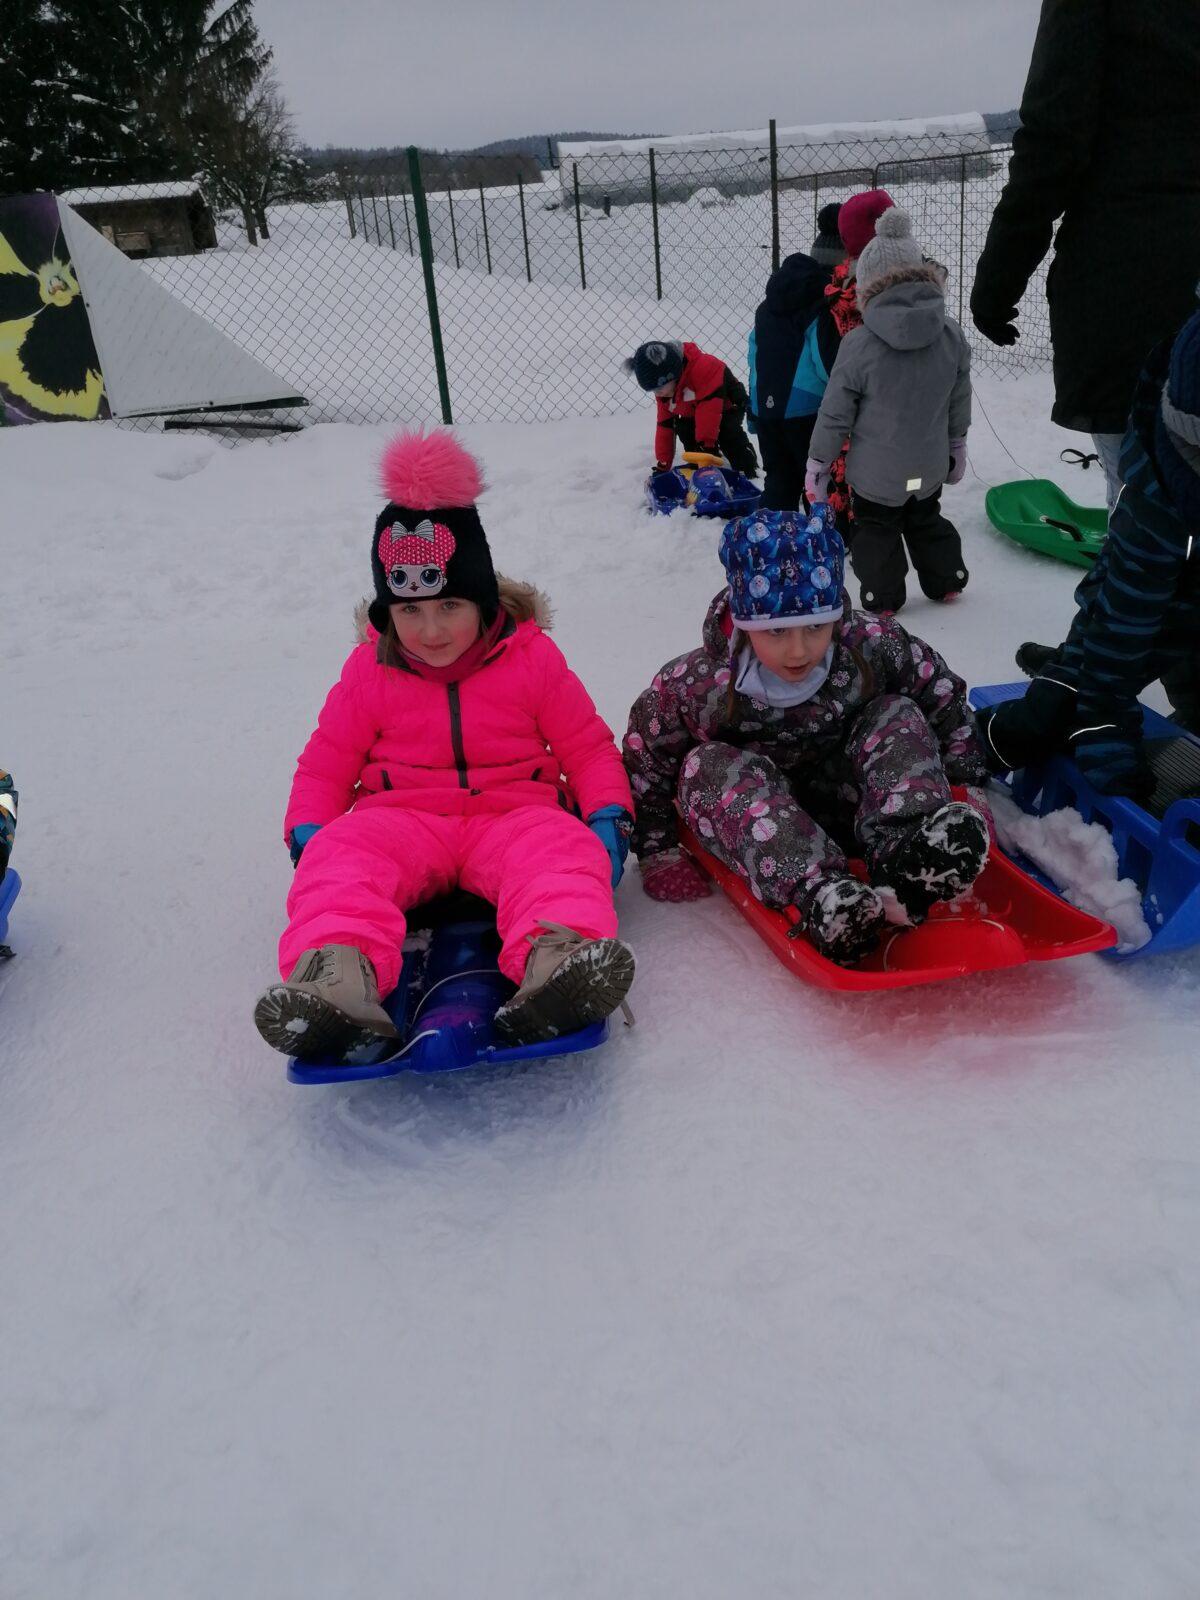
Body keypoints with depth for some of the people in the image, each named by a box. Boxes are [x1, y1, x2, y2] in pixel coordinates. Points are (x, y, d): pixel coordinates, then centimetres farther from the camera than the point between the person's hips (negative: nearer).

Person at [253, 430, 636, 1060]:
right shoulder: (369, 672, 8)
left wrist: (608, 816, -8)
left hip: (512, 815, -1)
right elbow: (327, 761, 15)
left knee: (564, 848, -35)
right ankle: (337, 973, -58)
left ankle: (554, 960, -64)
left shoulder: (533, 660, 5)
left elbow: (587, 746, 10)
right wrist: (306, 832, -4)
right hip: (402, 818, 1)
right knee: (341, 854, -32)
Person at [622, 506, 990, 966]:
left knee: (898, 716, -16)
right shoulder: (698, 686, -23)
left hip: (846, 805, 2)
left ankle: (903, 852, -42)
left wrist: (968, 780, -2)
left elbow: (941, 694, -1)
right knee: (712, 767, -31)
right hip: (747, 815, -2)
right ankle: (814, 893, -50)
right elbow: (646, 760, -10)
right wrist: (657, 852, -9)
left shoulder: (871, 646, -17)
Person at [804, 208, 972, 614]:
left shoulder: (858, 345, -20)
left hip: (875, 471, -4)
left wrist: (817, 462, -3)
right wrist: (957, 445, 20)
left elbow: (835, 413, -15)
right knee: (927, 521, 26)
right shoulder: (952, 336, -7)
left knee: (875, 528, 16)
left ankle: (883, 596, 21)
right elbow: (960, 401, 5)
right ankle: (946, 580, 37)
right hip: (930, 466, 4)